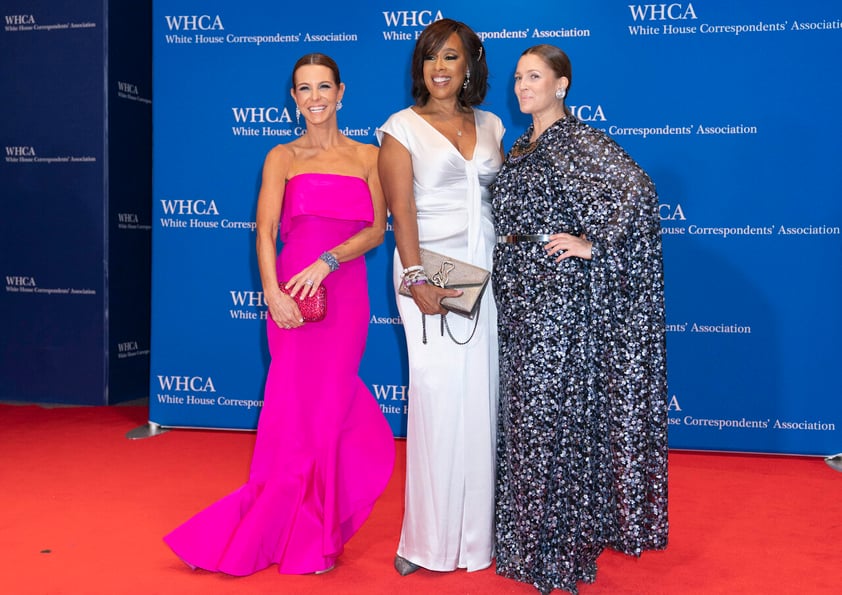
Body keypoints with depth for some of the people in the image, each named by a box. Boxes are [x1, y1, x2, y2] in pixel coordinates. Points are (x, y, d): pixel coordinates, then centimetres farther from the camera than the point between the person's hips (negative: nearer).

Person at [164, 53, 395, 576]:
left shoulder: (367, 156, 9)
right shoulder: (283, 158, 6)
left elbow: (377, 229, 0)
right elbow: (266, 230, -5)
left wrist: (326, 261, -14)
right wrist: (272, 291, -20)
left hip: (345, 294, 1)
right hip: (293, 294, -1)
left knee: (324, 407, 5)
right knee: (304, 407, 2)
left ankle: (309, 533, 22)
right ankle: (307, 536, 20)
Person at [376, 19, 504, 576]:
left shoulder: (490, 126, 15)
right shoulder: (403, 127, 2)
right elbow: (401, 209, -8)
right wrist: (415, 279, -18)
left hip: (488, 274, 4)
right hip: (432, 271, -4)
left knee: (483, 397, 5)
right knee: (438, 394, -6)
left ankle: (478, 530, 16)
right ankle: (431, 538, 5)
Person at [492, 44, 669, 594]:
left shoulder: (581, 143, -9)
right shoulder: (520, 149, 15)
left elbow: (638, 190, -21)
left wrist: (595, 245, -20)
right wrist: (504, 261, 13)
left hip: (561, 293, -8)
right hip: (519, 294, 8)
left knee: (557, 409, -3)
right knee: (524, 409, 13)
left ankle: (560, 550, 9)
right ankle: (527, 537, 26)